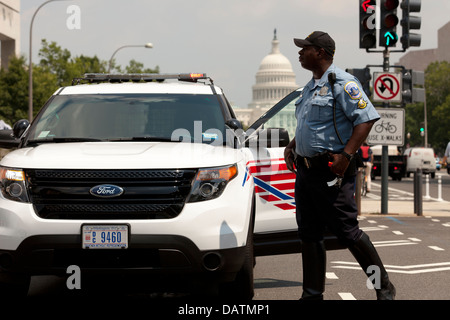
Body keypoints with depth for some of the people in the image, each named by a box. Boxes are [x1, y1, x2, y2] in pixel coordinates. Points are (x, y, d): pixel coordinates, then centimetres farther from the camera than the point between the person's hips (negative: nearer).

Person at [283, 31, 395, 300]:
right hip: (306, 169, 9)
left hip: (331, 170, -9)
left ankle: (384, 288, 5)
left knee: (347, 231, -7)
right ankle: (313, 293, 17)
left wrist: (345, 155, -23)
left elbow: (367, 118, -18)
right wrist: (292, 146, 15)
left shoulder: (341, 83, -11)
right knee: (309, 234, 9)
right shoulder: (310, 87, 18)